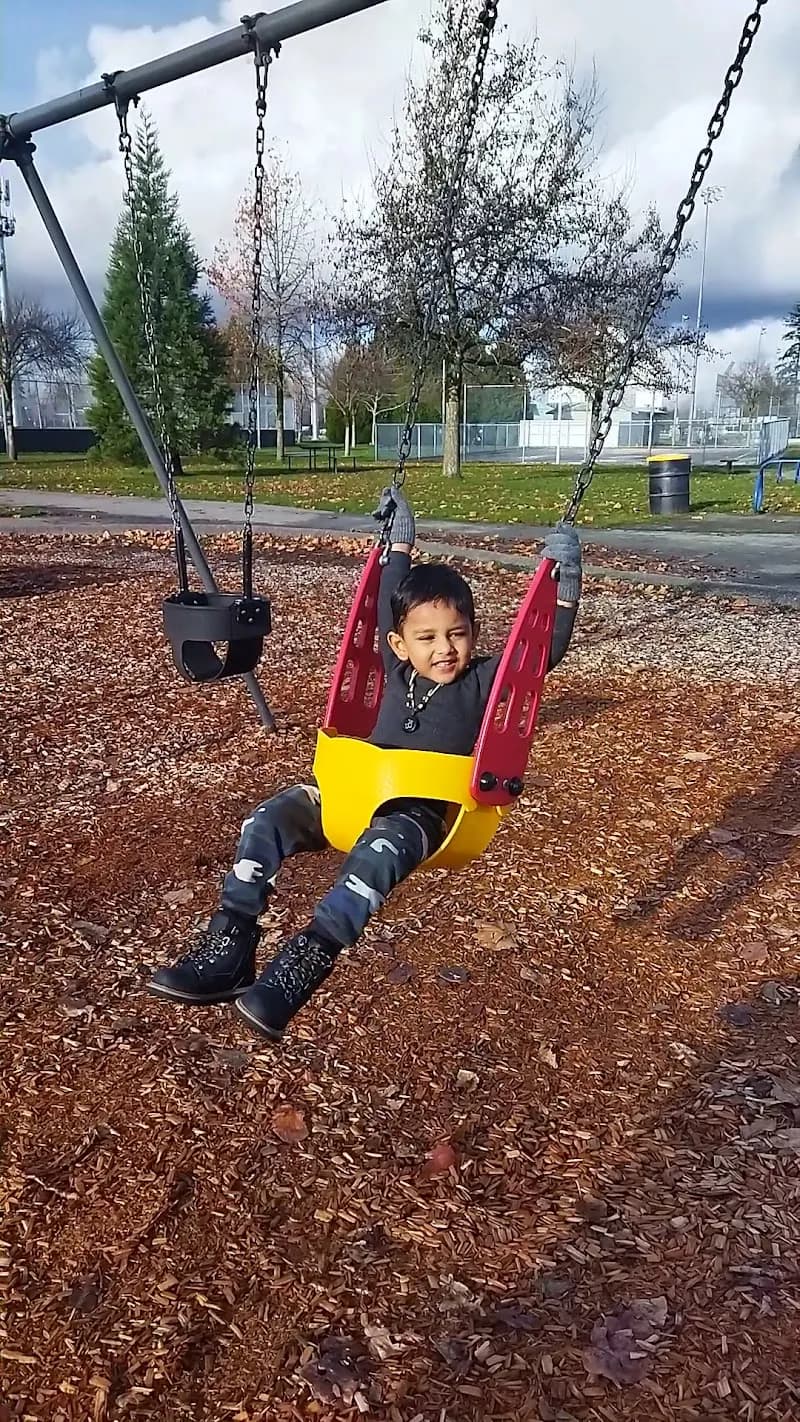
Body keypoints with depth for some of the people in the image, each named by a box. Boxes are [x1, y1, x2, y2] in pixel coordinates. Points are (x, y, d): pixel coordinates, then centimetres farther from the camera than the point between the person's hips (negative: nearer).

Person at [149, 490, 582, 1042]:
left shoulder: (486, 680, 1)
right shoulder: (400, 669, 14)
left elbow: (549, 645, -5)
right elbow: (391, 606, 25)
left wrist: (565, 582, -13)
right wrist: (400, 544, 30)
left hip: (423, 813, -6)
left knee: (378, 852, -40)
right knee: (267, 821, -12)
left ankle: (301, 966, -45)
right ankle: (228, 947, -15)